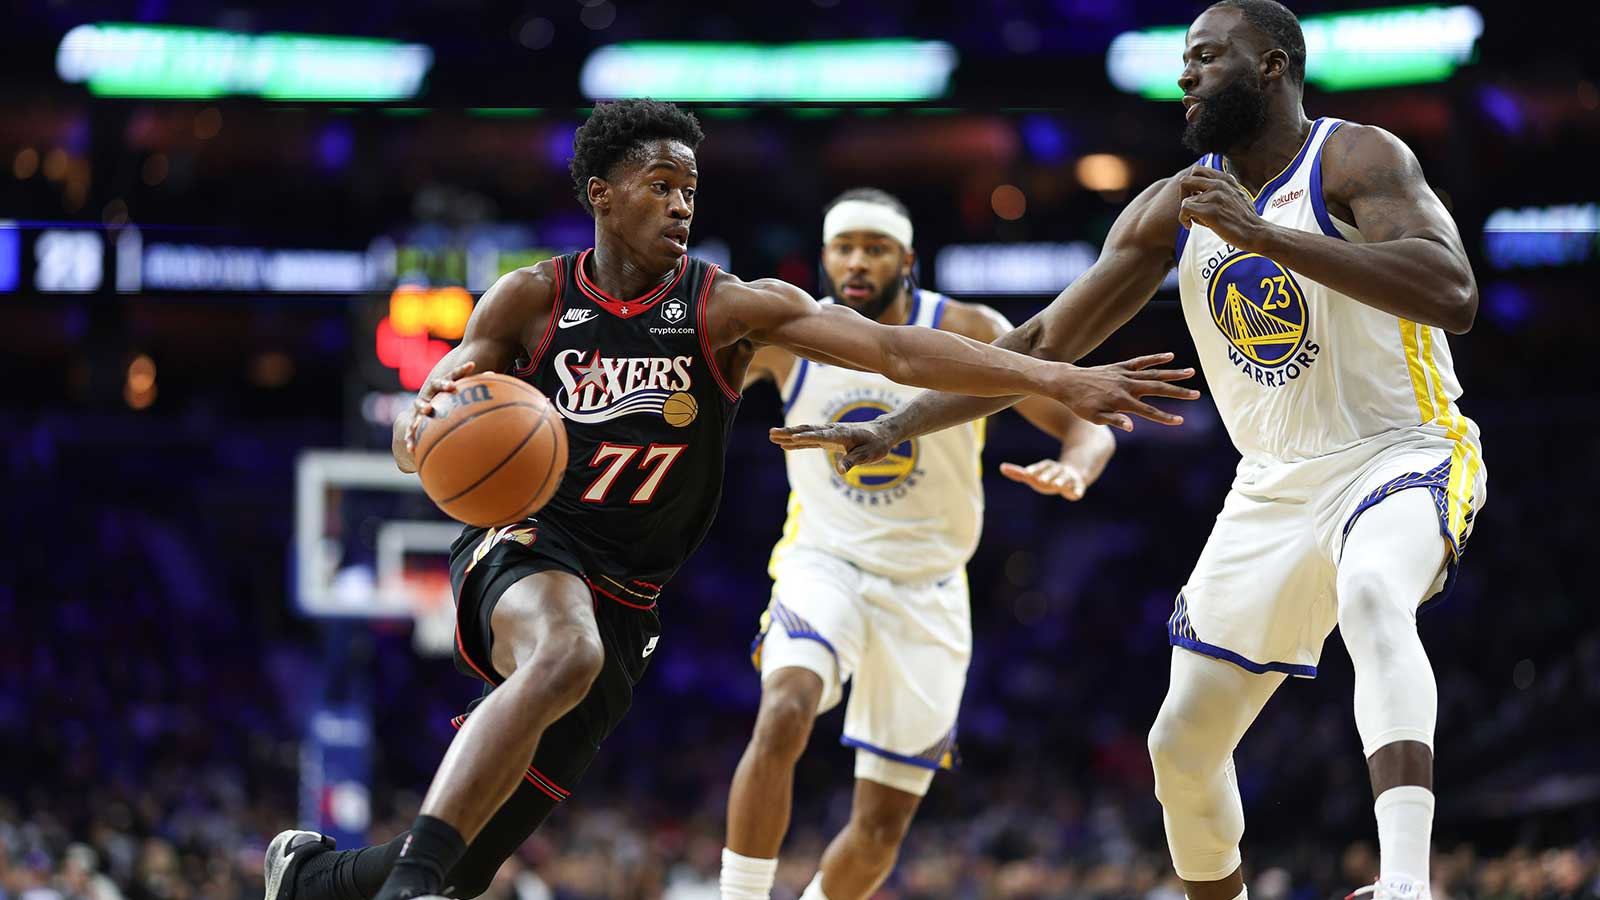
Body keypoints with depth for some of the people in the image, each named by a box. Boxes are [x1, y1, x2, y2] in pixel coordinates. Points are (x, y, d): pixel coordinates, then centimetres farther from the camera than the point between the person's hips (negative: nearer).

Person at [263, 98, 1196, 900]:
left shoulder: (731, 309, -4)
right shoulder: (533, 300, 0)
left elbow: (893, 348, -14)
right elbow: (418, 441, 1)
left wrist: (1058, 379, -26)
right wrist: (429, 424, -26)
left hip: (624, 603, 2)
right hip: (524, 551, -2)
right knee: (567, 655, -40)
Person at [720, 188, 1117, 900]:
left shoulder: (969, 335, -8)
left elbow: (1085, 424, -8)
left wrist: (1074, 468, -31)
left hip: (924, 593, 1)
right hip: (823, 566, -1)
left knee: (883, 824, 2)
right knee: (783, 716, -33)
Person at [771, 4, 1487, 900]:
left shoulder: (1356, 159, -13)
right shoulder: (1175, 207, 5)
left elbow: (1453, 294, -30)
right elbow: (1045, 341, 9)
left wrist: (1263, 235, -34)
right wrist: (894, 428, 0)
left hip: (1402, 454, -7)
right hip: (1274, 490, 7)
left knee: (1374, 599, -41)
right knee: (1182, 748, 5)